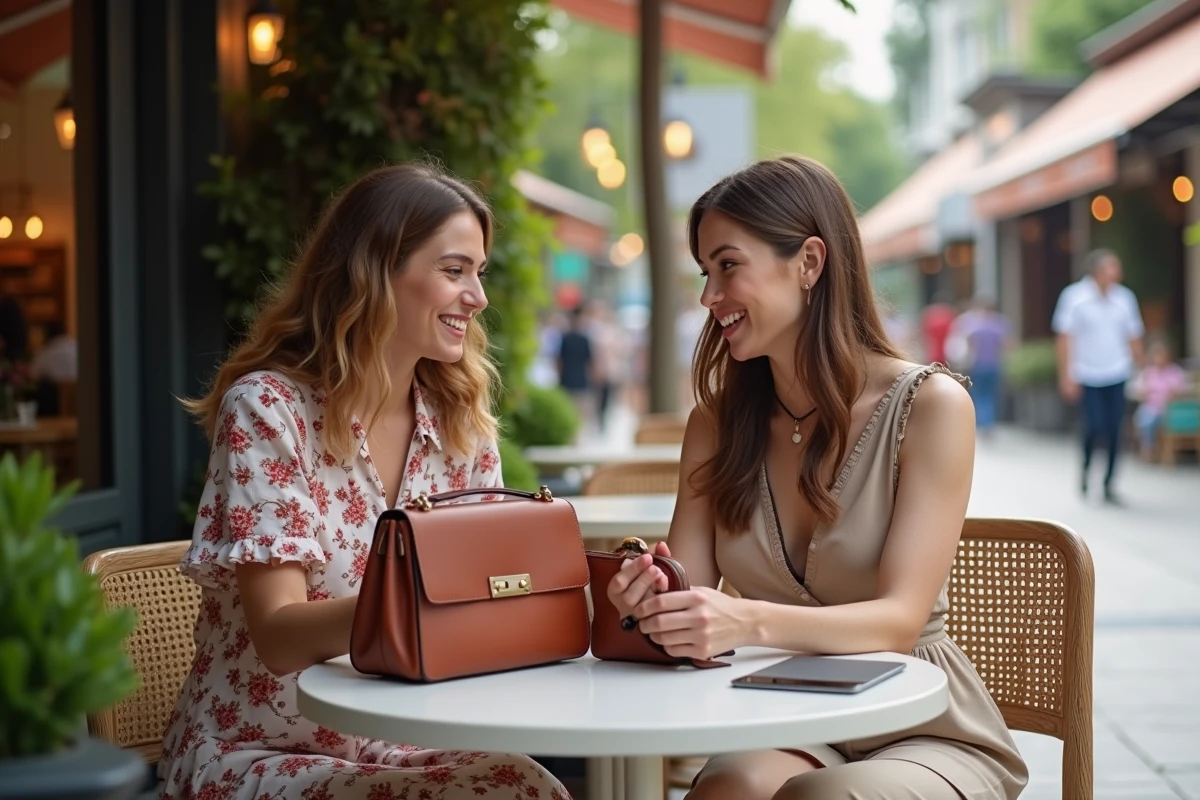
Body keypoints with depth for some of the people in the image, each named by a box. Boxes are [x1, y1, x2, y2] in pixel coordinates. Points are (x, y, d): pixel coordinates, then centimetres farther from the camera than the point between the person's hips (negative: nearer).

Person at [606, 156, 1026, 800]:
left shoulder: (929, 405, -10)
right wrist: (648, 598, -29)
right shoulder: (717, 420, 4)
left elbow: (900, 618, -18)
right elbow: (689, 594, -4)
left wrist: (752, 623, -37)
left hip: (925, 735, -2)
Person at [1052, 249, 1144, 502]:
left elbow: (1133, 337, 10)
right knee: (1095, 426, -10)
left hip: (1117, 375, 3)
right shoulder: (1075, 296, -8)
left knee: (1114, 431, 0)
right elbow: (1065, 338, -6)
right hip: (1087, 375, -3)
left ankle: (1109, 484, 12)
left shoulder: (1125, 297, 1)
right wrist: (1066, 376, -9)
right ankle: (1086, 466, 20)